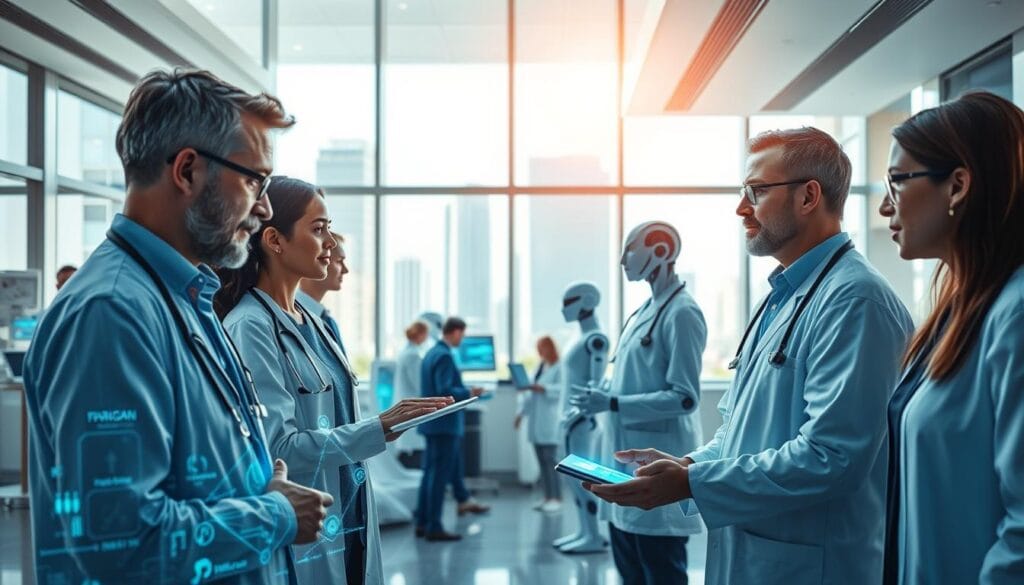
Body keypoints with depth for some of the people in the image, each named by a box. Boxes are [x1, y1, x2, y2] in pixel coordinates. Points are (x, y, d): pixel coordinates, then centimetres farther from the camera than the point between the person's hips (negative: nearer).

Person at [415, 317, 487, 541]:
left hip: (432, 422, 10)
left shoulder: (431, 353, 14)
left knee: (431, 473, 13)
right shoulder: (444, 356, -16)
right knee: (439, 475, -5)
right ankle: (434, 527, 0)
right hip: (444, 423, -10)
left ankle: (423, 523, 19)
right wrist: (469, 393, -11)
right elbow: (445, 391, -23)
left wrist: (465, 392, 18)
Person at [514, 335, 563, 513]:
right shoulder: (539, 367, 19)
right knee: (542, 460, 7)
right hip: (536, 420, 7)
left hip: (549, 420, -7)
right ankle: (548, 497, 11)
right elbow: (530, 393, 19)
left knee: (549, 459, -10)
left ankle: (556, 499, -6)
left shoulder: (559, 367, -4)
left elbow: (562, 389, -17)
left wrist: (542, 388, -24)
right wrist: (521, 413, 15)